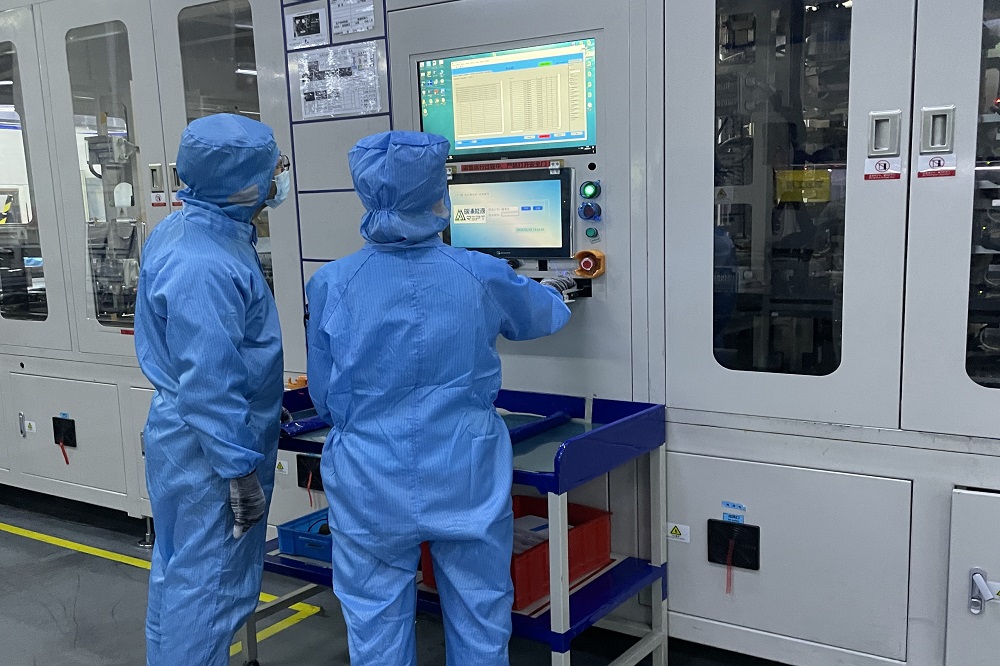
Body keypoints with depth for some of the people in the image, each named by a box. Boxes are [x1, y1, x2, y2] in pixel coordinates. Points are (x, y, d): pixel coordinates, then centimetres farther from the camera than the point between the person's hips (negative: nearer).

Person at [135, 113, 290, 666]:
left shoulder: (186, 228, 4)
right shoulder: (202, 267, -28)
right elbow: (208, 385, -26)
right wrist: (241, 471, -21)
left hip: (187, 434, 10)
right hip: (210, 451, -10)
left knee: (182, 572, 24)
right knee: (208, 585, 4)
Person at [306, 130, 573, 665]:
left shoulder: (332, 284, -8)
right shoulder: (482, 277, -8)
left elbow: (324, 398, 2)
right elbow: (538, 316, 15)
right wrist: (553, 291, 39)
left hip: (370, 485, 1)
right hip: (466, 481, 0)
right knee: (479, 622, 17)